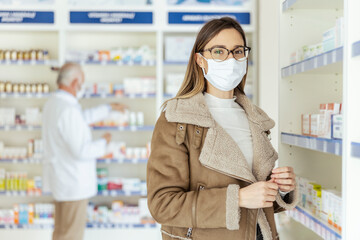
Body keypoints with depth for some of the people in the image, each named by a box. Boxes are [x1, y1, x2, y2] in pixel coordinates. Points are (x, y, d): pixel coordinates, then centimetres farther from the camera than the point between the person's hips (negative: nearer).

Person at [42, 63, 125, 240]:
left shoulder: (52, 103, 9)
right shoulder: (69, 110, -23)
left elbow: (84, 117, 25)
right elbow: (81, 151, -25)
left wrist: (109, 108, 33)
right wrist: (103, 143, -7)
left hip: (61, 180, 10)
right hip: (73, 183, -10)